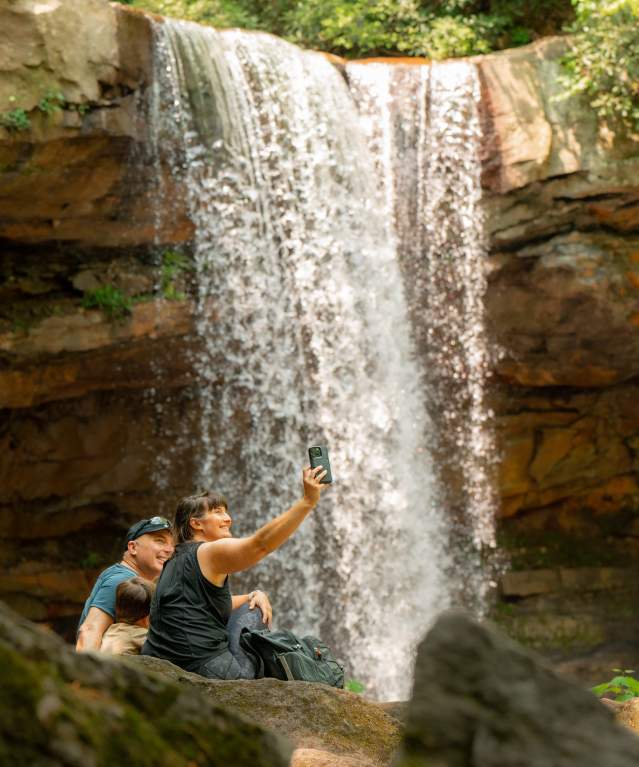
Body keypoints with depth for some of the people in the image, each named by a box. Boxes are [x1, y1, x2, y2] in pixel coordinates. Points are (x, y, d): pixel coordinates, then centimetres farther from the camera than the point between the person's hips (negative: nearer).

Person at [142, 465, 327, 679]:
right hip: (202, 668, -9)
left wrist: (255, 595, 10)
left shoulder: (176, 560, 20)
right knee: (252, 612, 10)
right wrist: (308, 501, -25)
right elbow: (262, 543, -22)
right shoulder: (208, 553, -8)